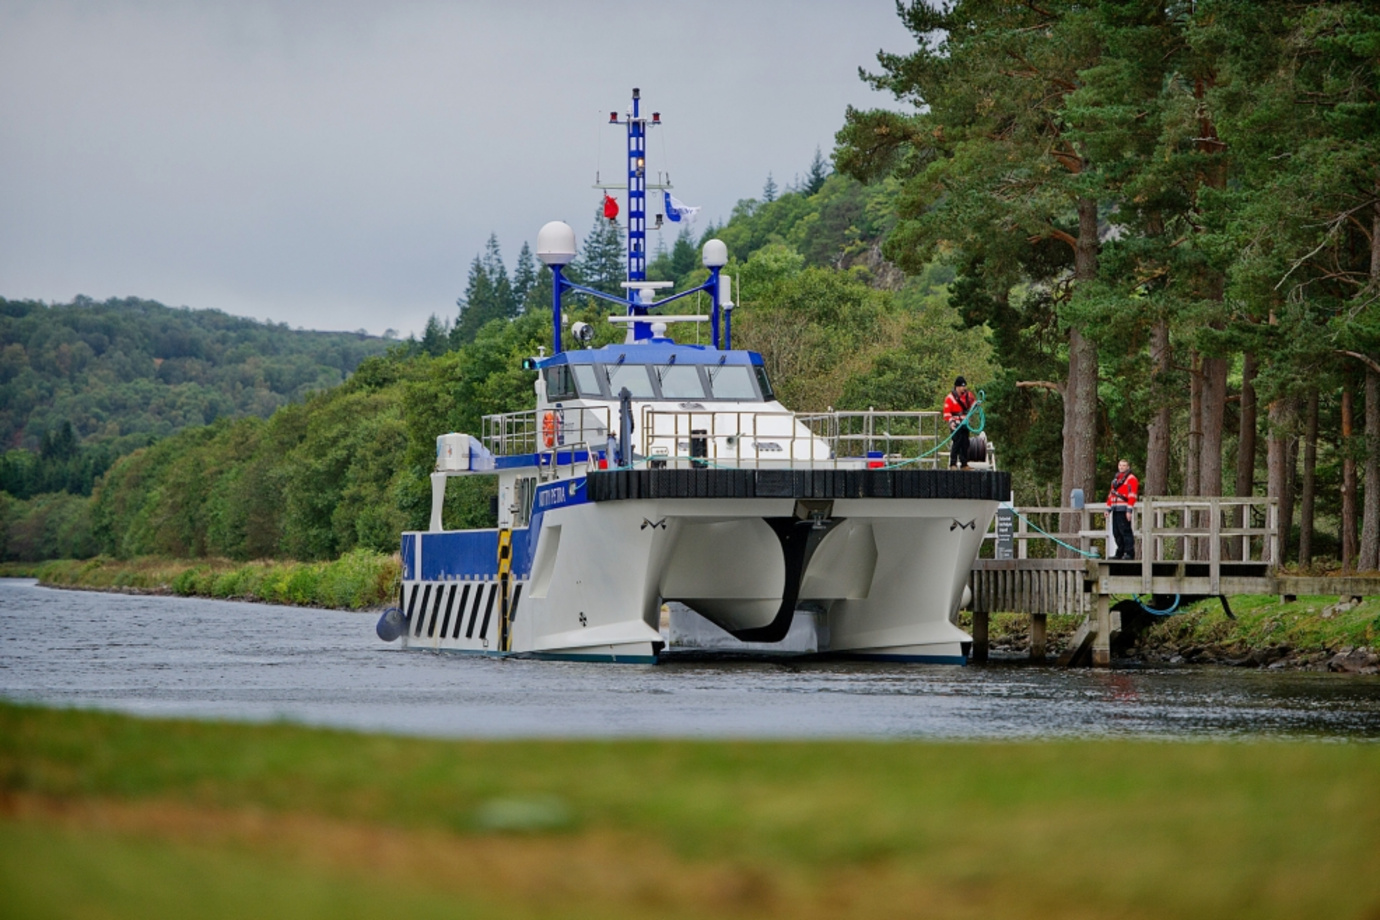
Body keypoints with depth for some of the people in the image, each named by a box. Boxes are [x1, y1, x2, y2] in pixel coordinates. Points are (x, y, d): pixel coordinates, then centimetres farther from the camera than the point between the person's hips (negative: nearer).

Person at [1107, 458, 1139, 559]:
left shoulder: (1131, 479, -5)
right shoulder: (1116, 479, 22)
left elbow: (1132, 496, -13)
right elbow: (1111, 494, 25)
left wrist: (1129, 510, -19)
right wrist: (1108, 508, 20)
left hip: (1124, 510, -9)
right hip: (1116, 510, 9)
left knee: (1125, 531, -12)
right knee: (1116, 532, 9)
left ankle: (1129, 553, -12)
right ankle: (1120, 553, 15)